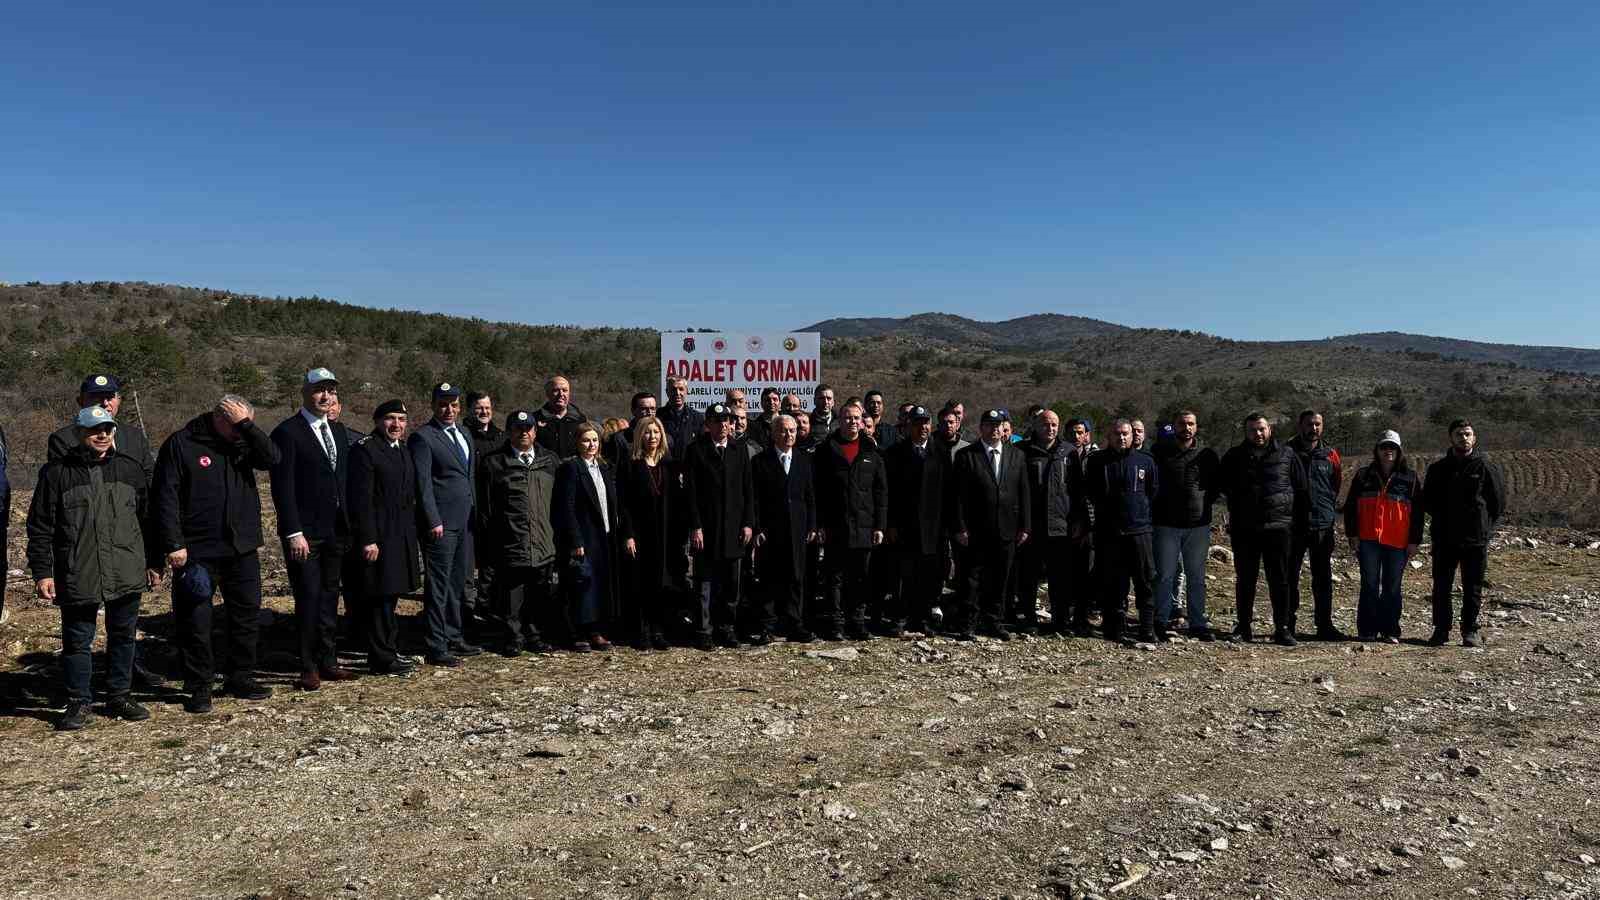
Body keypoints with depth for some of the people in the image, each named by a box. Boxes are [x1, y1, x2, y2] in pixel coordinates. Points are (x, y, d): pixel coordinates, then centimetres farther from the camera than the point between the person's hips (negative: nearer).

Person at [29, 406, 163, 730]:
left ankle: (119, 696, 24)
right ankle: (79, 702, 20)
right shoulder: (56, 473, -1)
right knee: (77, 641, 6)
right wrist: (42, 573, -4)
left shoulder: (131, 469, 7)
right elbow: (40, 529, 1)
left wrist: (153, 563, 12)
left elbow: (148, 519, 13)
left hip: (126, 575, 2)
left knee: (123, 637, 11)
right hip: (77, 578, -2)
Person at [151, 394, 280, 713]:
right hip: (196, 552, -5)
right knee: (195, 621, 3)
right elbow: (165, 497, -9)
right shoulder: (181, 444, -6)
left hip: (242, 548, 5)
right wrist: (173, 544, -14)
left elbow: (271, 458, -10)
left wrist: (247, 424, -15)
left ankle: (240, 678, 24)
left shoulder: (242, 443, 8)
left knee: (247, 615, 10)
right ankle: (198, 686, 15)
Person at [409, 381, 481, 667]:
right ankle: (436, 648, 2)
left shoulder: (463, 433, 17)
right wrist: (434, 521, -16)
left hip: (465, 521, 7)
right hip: (440, 524, -7)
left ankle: (454, 638, 23)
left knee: (457, 584, 13)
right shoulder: (422, 437, -7)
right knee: (438, 586, -3)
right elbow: (423, 483, -12)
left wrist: (473, 513, 12)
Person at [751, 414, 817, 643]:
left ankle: (794, 627, 12)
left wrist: (811, 527, 5)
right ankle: (767, 628, 8)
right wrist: (757, 529, -9)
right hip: (770, 530, -3)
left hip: (797, 530, 3)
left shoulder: (804, 460, 11)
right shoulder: (761, 461, 0)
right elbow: (755, 499, -3)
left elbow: (810, 497, 12)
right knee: (770, 581, 2)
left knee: (796, 580, 6)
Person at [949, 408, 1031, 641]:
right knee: (973, 579, 2)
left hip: (1006, 531, 3)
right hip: (975, 531, -3)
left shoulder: (1016, 456, 9)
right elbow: (959, 495, -4)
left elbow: (1024, 493, 9)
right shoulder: (966, 456, -2)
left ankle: (994, 623, 23)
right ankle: (968, 625, 10)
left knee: (999, 580, 11)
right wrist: (960, 527, -10)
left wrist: (1025, 526, 4)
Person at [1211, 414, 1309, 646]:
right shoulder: (1234, 456, 7)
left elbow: (1301, 489, 10)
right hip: (1243, 529, 1)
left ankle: (1282, 628, 8)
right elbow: (1218, 486, 14)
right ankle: (1244, 627, 16)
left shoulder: (1286, 455, 5)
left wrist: (1298, 520, 6)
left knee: (1279, 580, 2)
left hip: (1277, 528, -1)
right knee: (1245, 580, 8)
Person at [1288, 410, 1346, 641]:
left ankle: (1325, 625, 12)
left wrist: (1330, 509, 10)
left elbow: (1337, 484, 18)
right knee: (1290, 576, 4)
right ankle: (1288, 624, 11)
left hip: (1323, 524, 2)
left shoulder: (1330, 455, 8)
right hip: (1293, 524, -2)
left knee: (1323, 578, 6)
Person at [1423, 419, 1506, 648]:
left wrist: (1485, 525, 3)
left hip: (1476, 539, -2)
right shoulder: (1438, 468, 7)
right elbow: (1427, 500, 17)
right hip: (1444, 539, 2)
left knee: (1473, 588, 5)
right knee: (1441, 587, 5)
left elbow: (1499, 501, 4)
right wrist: (1442, 520, 9)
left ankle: (1470, 631, 14)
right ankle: (1441, 629, 13)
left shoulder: (1486, 467, -1)